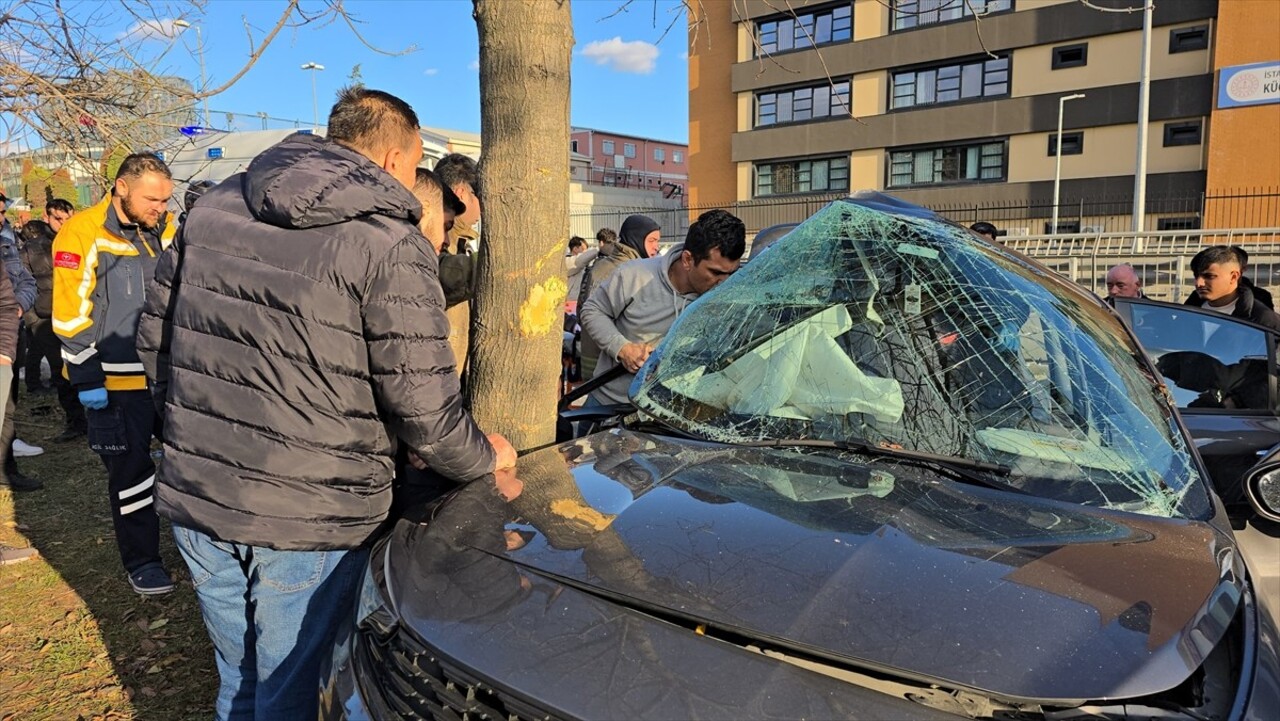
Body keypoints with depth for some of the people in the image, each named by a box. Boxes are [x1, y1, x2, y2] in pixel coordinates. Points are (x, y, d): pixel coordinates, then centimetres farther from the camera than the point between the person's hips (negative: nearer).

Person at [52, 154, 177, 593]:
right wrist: (87, 379, -13)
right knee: (132, 470, 5)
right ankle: (141, 561, 21)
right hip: (117, 380, -5)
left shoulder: (168, 230, 5)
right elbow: (71, 316, -13)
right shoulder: (82, 234, -12)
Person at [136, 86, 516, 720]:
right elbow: (422, 405, -15)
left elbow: (154, 337, 12)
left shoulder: (214, 206, 6)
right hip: (310, 521, -5)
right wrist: (483, 458, 4)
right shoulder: (390, 243, -13)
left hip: (194, 500, 6)